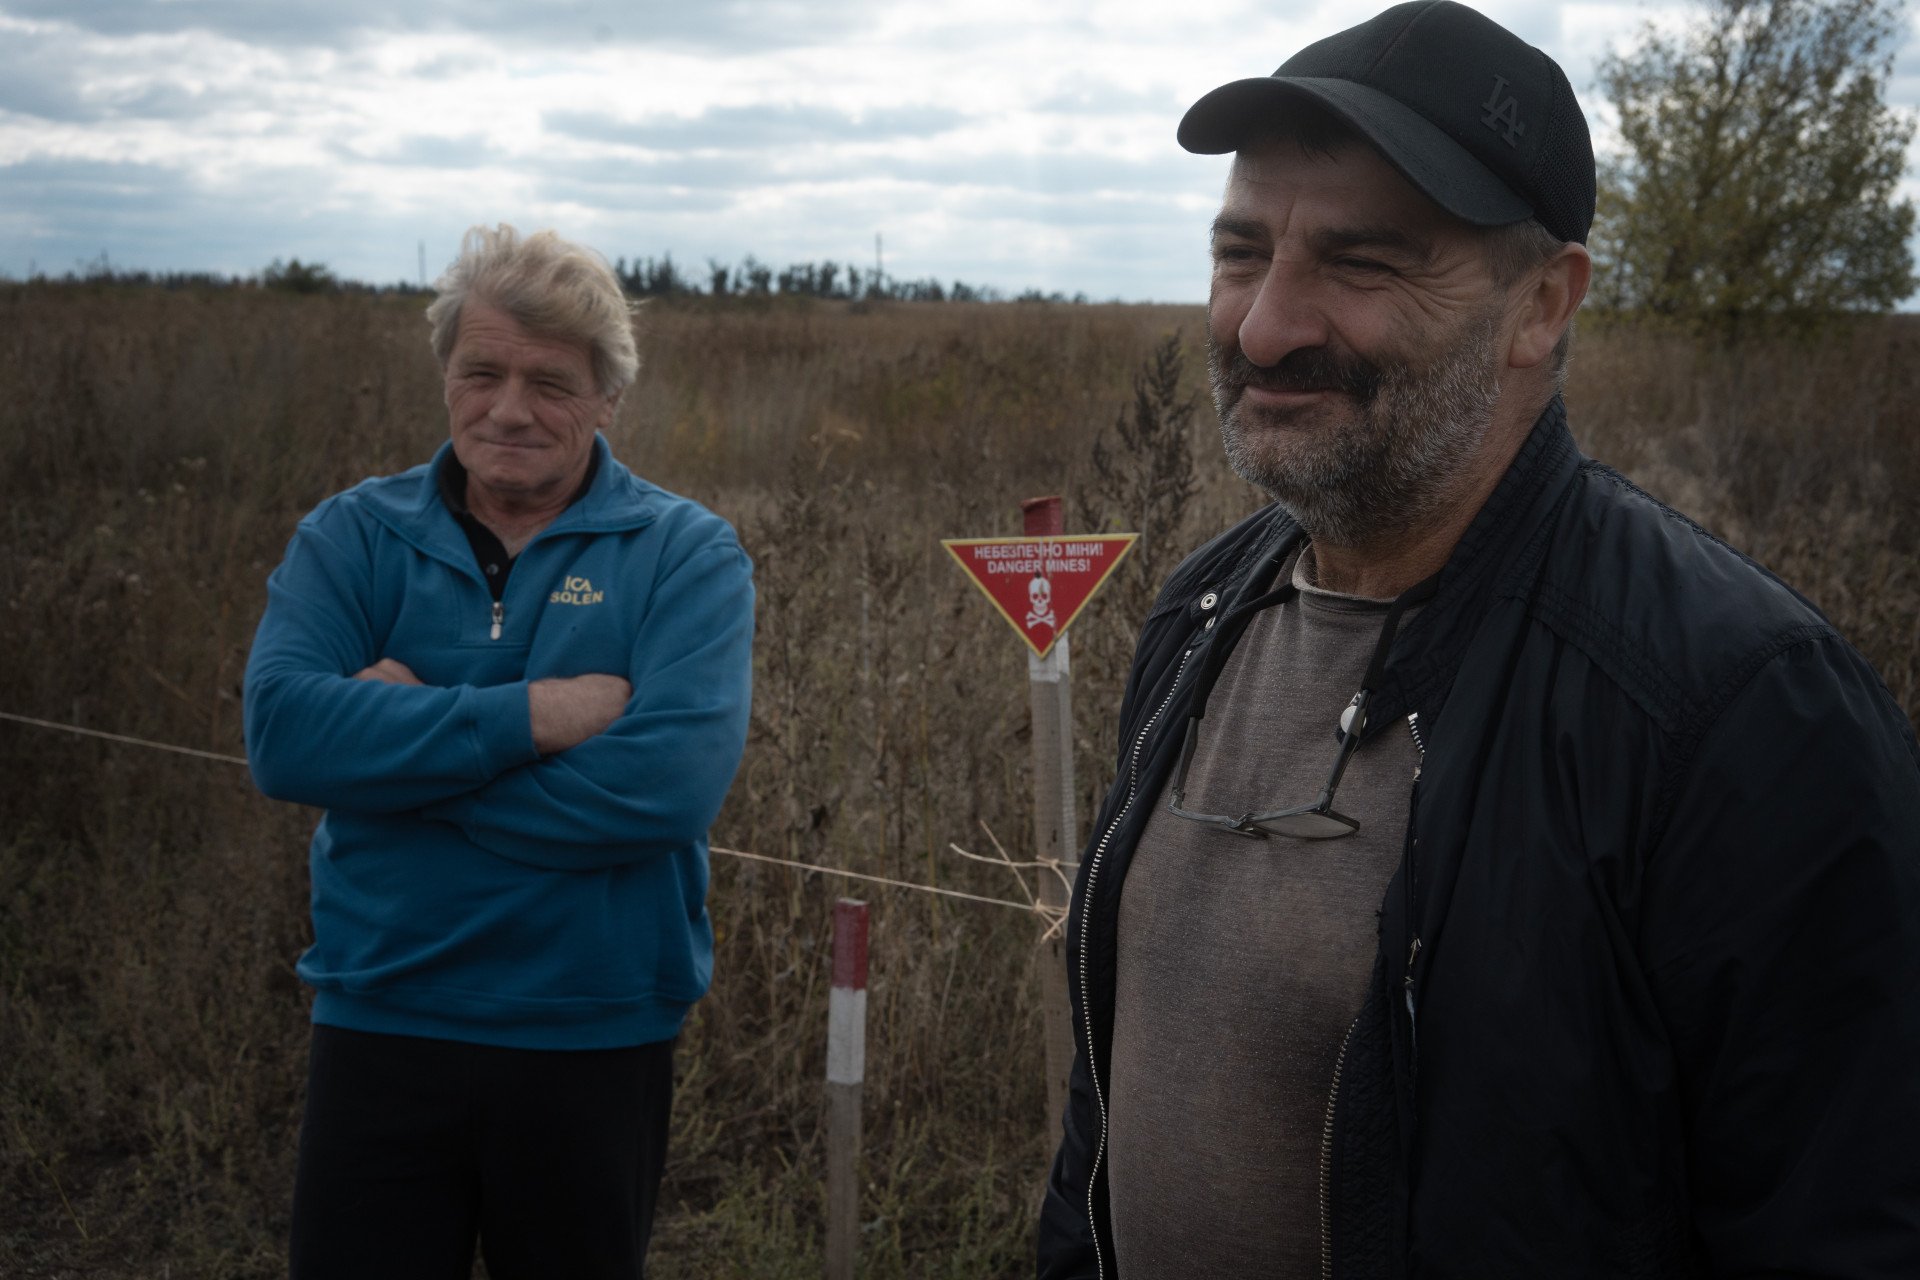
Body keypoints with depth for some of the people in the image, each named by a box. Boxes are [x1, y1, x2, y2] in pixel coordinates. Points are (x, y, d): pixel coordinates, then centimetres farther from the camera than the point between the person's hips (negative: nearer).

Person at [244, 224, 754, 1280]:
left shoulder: (686, 553, -5)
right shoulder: (352, 537, 1)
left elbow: (672, 781, -21)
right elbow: (282, 734, -16)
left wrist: (397, 740, -16)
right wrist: (529, 716, -22)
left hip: (597, 1043, 0)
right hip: (378, 1030, 1)